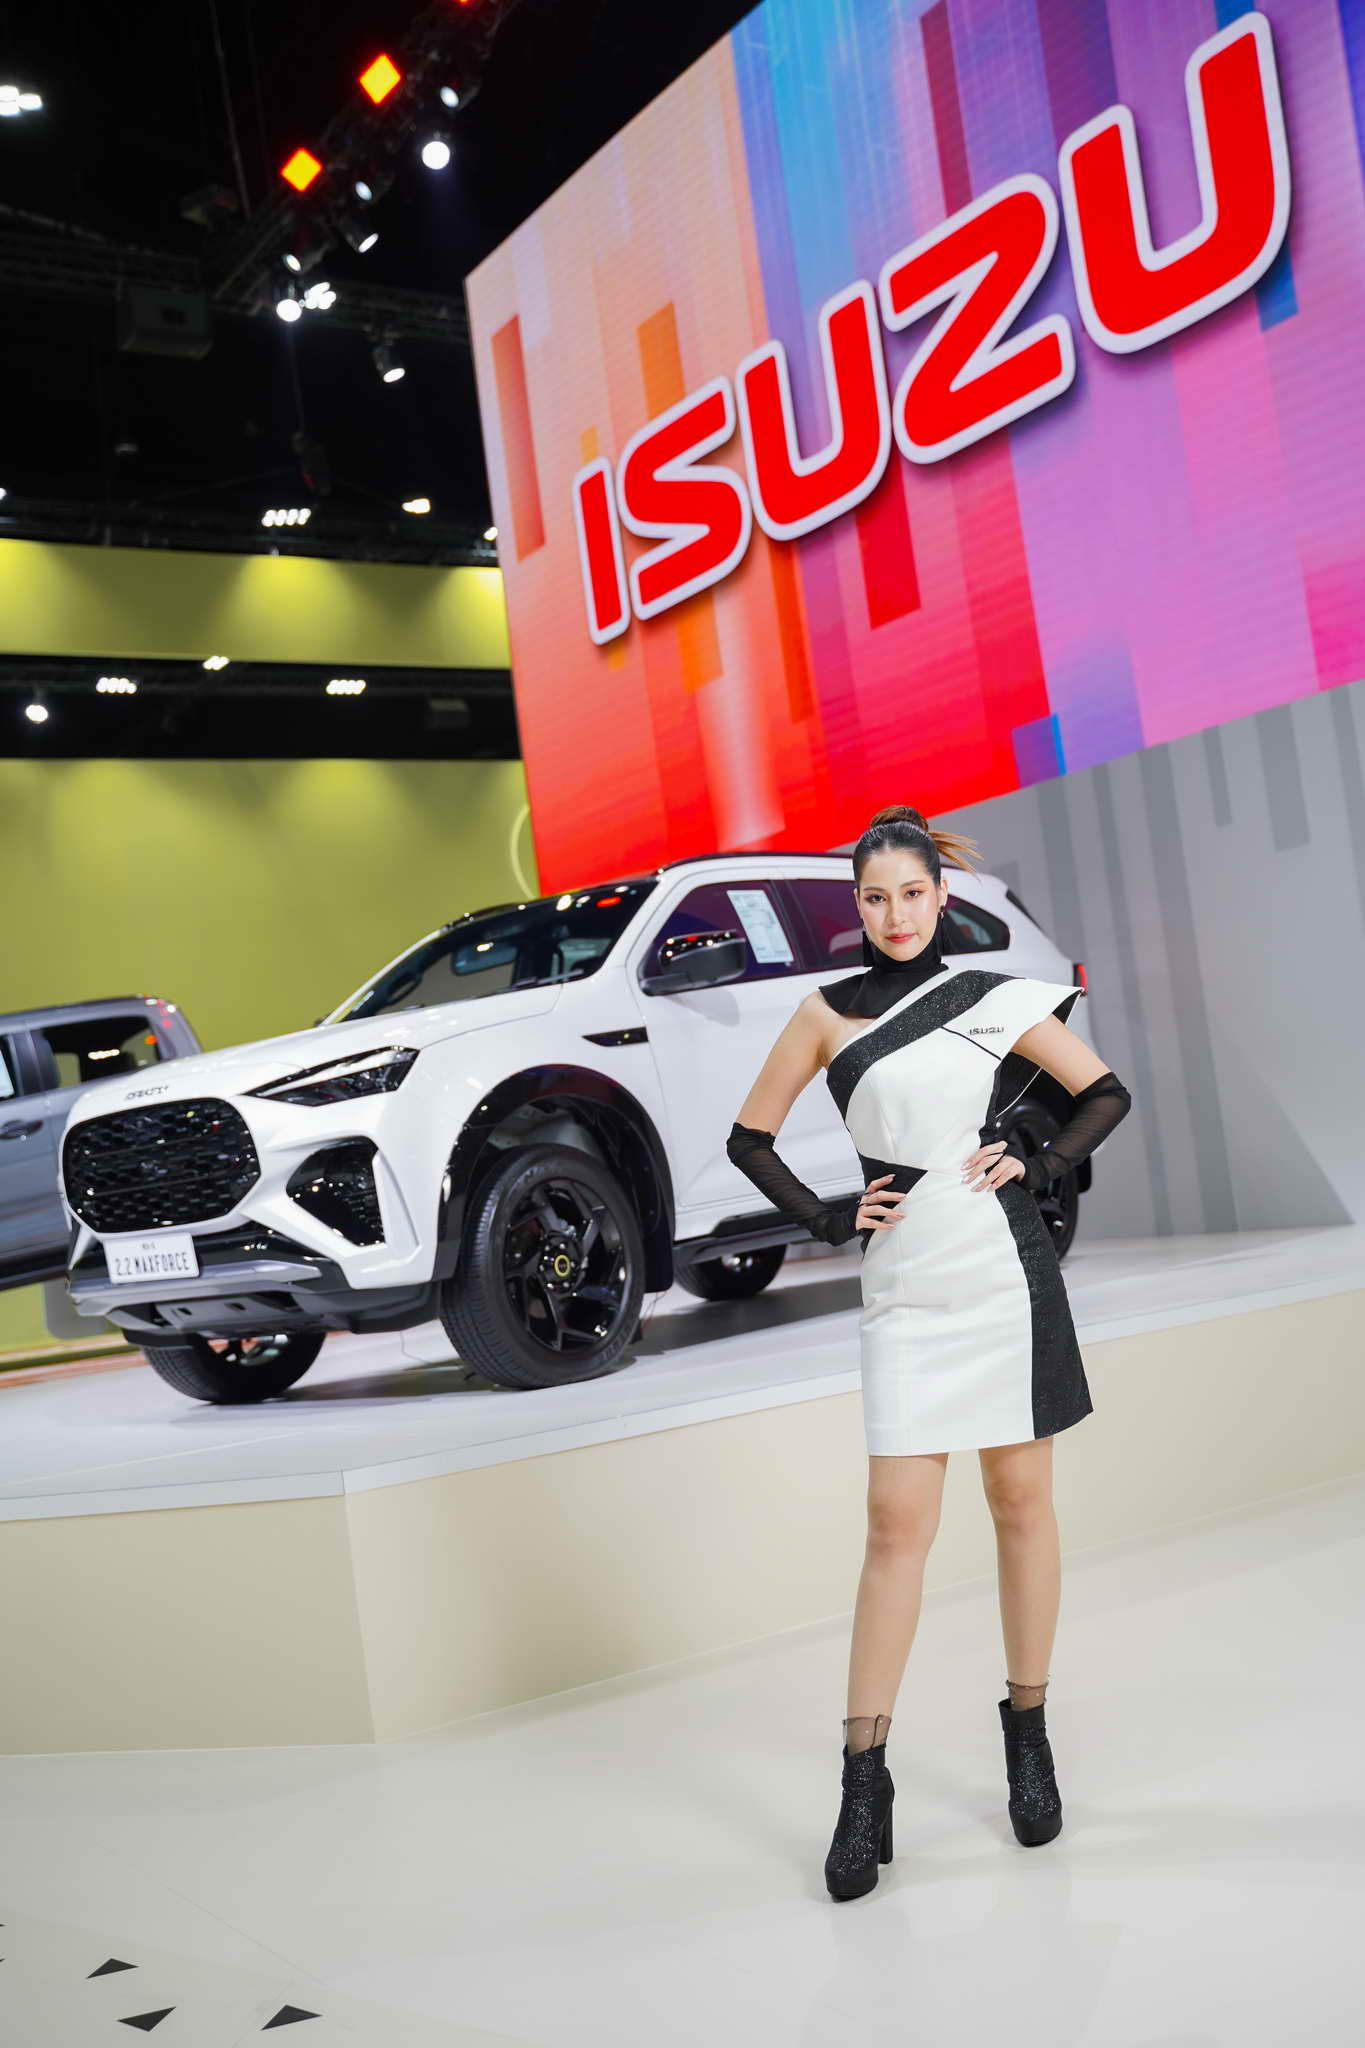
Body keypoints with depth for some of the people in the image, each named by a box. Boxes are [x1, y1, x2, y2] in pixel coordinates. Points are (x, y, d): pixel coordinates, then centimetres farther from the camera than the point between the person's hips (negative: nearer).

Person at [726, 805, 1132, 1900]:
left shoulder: (994, 997, 3)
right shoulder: (830, 1011, 5)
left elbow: (1108, 1092, 11)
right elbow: (751, 1135, 11)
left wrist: (1038, 1166, -2)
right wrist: (829, 1217, 2)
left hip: (1005, 1267, 0)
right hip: (905, 1286, 0)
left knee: (1022, 1501, 8)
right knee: (898, 1523, -3)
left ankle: (1029, 1737, 22)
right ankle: (866, 1780, 3)